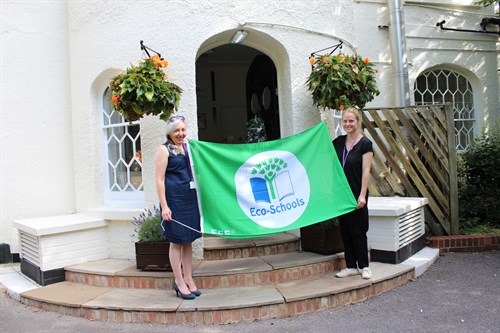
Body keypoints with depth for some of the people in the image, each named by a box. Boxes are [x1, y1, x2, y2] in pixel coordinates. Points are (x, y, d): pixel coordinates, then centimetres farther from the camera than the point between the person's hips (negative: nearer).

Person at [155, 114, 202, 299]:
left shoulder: (186, 148, 14)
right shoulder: (164, 150, -5)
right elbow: (159, 179, -10)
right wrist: (164, 206, -17)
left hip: (190, 199, 7)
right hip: (174, 201, -6)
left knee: (188, 241, 11)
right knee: (176, 242, 1)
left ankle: (188, 279, 22)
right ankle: (179, 282, 13)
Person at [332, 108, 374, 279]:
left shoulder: (365, 143, -7)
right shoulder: (339, 142, 8)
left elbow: (366, 171, -11)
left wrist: (362, 195, -16)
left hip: (356, 194, -5)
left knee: (358, 231, 3)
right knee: (345, 231, 11)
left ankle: (364, 266, 19)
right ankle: (351, 266, 22)